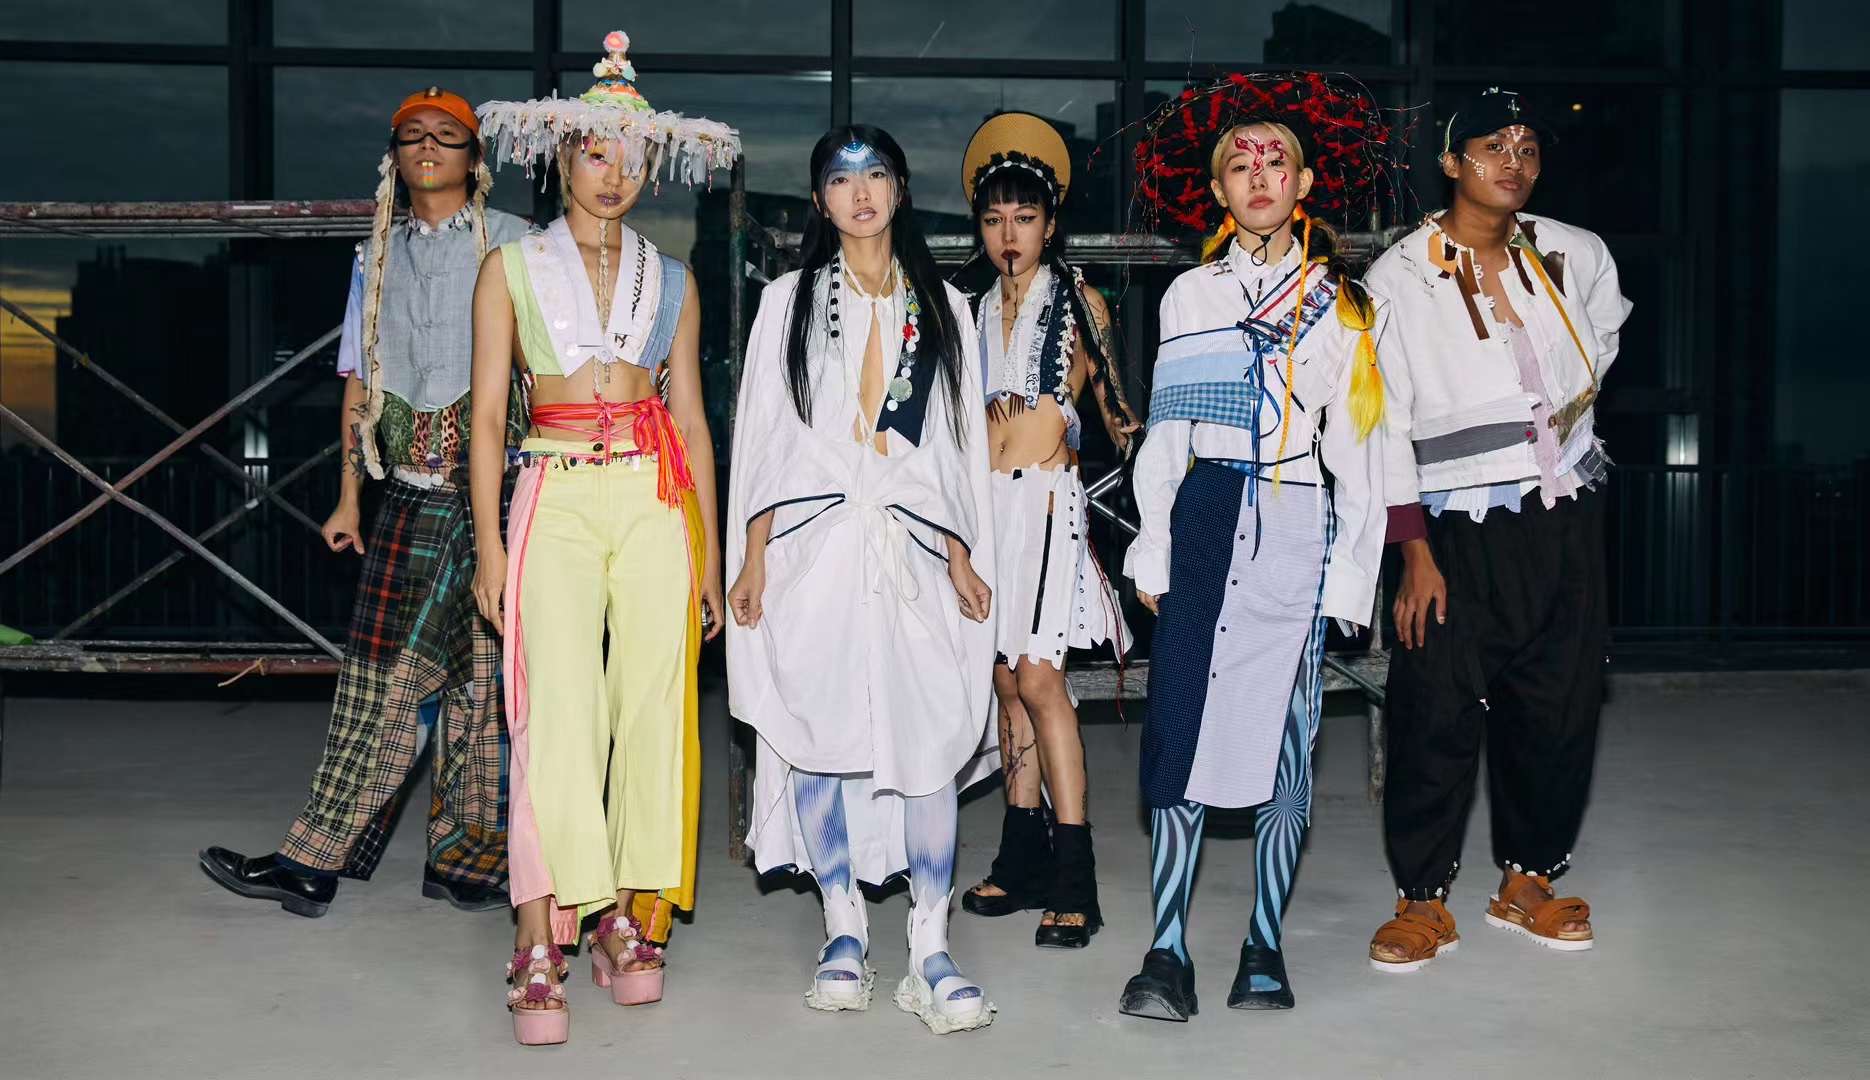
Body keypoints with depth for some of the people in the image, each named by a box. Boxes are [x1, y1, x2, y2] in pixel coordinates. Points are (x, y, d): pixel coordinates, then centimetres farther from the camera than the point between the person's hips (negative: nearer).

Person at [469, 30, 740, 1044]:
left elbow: (690, 415, 14)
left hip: (655, 498, 3)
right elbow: (485, 415, 4)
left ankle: (621, 911, 12)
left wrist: (710, 544, 9)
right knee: (559, 708, -11)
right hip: (556, 495, -2)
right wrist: (490, 544, -4)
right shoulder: (512, 268, 8)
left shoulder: (670, 279, 14)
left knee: (651, 703, 0)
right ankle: (539, 940, -8)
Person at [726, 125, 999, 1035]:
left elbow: (960, 440, 12)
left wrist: (962, 554, 4)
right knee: (822, 734, -1)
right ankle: (844, 933, 12)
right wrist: (753, 558, -2)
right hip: (816, 542, 0)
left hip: (913, 547, 1)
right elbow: (764, 436, 6)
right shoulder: (791, 301, 10)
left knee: (928, 740, -8)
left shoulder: (942, 306, 13)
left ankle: (930, 955, -5)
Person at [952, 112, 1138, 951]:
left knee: (1036, 675, -14)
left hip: (1047, 497, -5)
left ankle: (1073, 880, -11)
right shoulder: (978, 310, 16)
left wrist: (1128, 433, -10)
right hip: (987, 498, 5)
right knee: (1006, 679, 6)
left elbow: (1113, 405, 8)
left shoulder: (1080, 302, 3)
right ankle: (1023, 860, 14)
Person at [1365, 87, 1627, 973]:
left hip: (1565, 521, 4)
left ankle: (1528, 880, 25)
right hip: (1459, 530, -4)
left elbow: (1605, 329, 30)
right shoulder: (1399, 277, -7)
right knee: (1438, 716, -5)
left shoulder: (1578, 256, 5)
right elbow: (1384, 425, -8)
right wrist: (1415, 555, -12)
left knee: (1559, 708, 8)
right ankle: (1423, 899, 9)